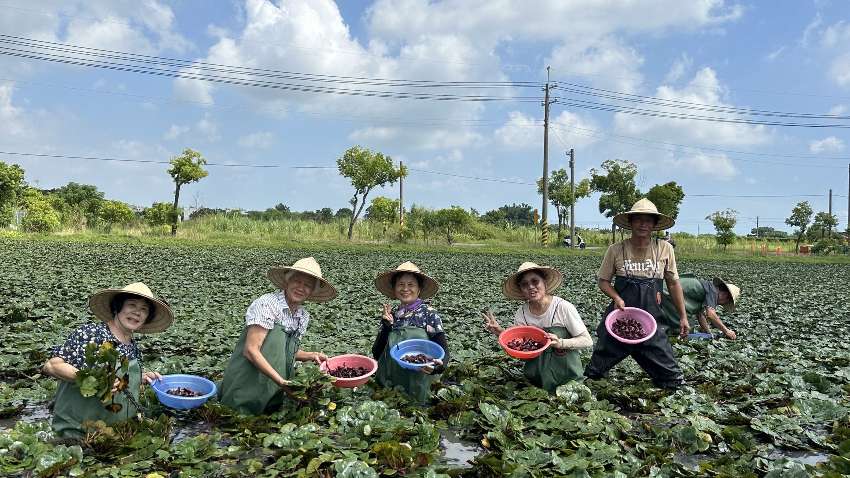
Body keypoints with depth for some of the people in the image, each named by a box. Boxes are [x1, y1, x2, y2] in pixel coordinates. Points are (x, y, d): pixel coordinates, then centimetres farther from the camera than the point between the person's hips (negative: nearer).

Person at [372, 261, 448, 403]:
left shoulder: (429, 314, -5)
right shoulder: (390, 315, 5)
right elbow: (376, 354, 2)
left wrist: (438, 366, -28)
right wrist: (387, 326, -11)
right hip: (389, 385, 3)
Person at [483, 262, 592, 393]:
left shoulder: (563, 307, -19)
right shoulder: (521, 313, -6)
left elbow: (587, 341, -13)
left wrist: (560, 343, -29)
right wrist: (501, 333, -15)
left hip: (566, 376, -3)